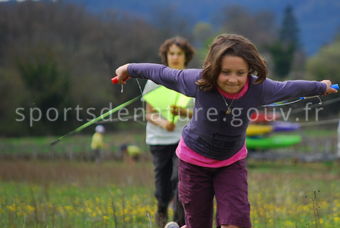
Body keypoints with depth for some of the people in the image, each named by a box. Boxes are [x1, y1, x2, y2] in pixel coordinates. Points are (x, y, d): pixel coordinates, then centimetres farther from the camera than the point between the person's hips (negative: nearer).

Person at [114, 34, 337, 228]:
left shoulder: (259, 88, -25)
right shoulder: (199, 82, -31)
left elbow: (290, 88, -5)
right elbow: (164, 73, -14)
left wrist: (321, 87, 14)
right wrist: (130, 69, 1)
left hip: (232, 161, 2)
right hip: (195, 160, -2)